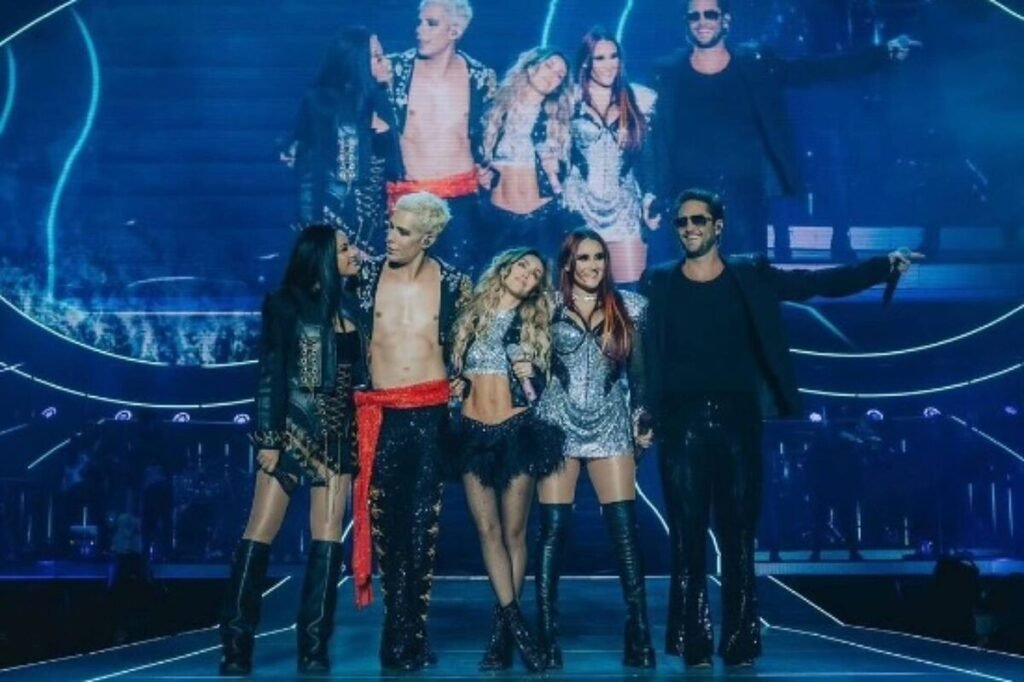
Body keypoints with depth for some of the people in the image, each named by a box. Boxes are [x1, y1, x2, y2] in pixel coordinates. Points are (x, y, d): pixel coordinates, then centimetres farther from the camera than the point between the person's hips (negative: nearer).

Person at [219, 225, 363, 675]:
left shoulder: (349, 305, 12)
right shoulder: (287, 304, -1)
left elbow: (357, 371, 13)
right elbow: (270, 373, -5)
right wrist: (268, 437, -12)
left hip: (338, 432, 5)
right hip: (293, 428, -4)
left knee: (327, 538, 1)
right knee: (261, 533, -5)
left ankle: (314, 648, 5)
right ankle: (235, 646, 1)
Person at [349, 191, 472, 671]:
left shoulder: (453, 283, 2)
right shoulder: (366, 274, 1)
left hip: (431, 412, 0)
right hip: (380, 413, 1)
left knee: (422, 527, 2)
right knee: (385, 523, 4)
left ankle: (405, 635, 11)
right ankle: (404, 633, 16)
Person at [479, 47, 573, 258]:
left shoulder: (557, 120, 9)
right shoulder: (498, 108, 7)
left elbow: (563, 174, 11)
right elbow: (478, 154, 13)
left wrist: (555, 171, -8)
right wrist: (483, 175, -4)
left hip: (543, 216, 0)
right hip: (498, 215, 0)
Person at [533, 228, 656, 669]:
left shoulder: (629, 307, 7)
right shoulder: (549, 307, 3)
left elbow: (637, 369, 11)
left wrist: (643, 419, 6)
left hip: (611, 423, 1)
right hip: (558, 422, -1)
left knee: (625, 527, -4)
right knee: (553, 528, -3)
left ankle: (639, 632, 3)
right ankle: (547, 634, 3)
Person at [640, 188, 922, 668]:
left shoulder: (751, 277, 7)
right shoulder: (659, 283, 6)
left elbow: (821, 283, 3)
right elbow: (643, 352, 2)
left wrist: (884, 266, -7)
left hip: (737, 420, 1)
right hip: (682, 422, 0)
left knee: (739, 537, 3)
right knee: (687, 538, 1)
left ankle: (740, 643, 11)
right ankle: (692, 644, 8)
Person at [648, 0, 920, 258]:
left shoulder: (755, 66, 6)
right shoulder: (669, 72, 5)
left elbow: (819, 69, 4)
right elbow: (659, 142, 2)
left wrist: (885, 52, -3)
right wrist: (657, 200, -4)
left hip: (745, 197, 1)